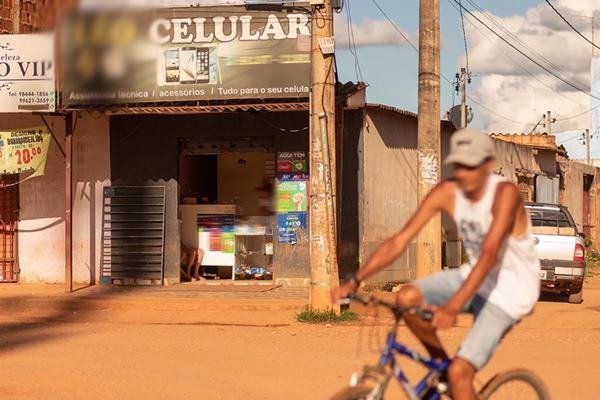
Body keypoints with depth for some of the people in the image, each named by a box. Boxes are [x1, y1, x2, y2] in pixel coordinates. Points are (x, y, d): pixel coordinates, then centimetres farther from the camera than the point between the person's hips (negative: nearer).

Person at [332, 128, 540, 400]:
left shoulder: (505, 193, -26)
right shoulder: (447, 193, -10)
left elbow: (489, 255, -36)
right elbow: (399, 240, -11)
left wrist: (453, 308, -47)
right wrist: (355, 281, -22)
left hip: (511, 291, -6)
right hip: (476, 277, 6)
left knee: (459, 373, -18)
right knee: (407, 298, -18)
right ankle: (441, 364, 5)